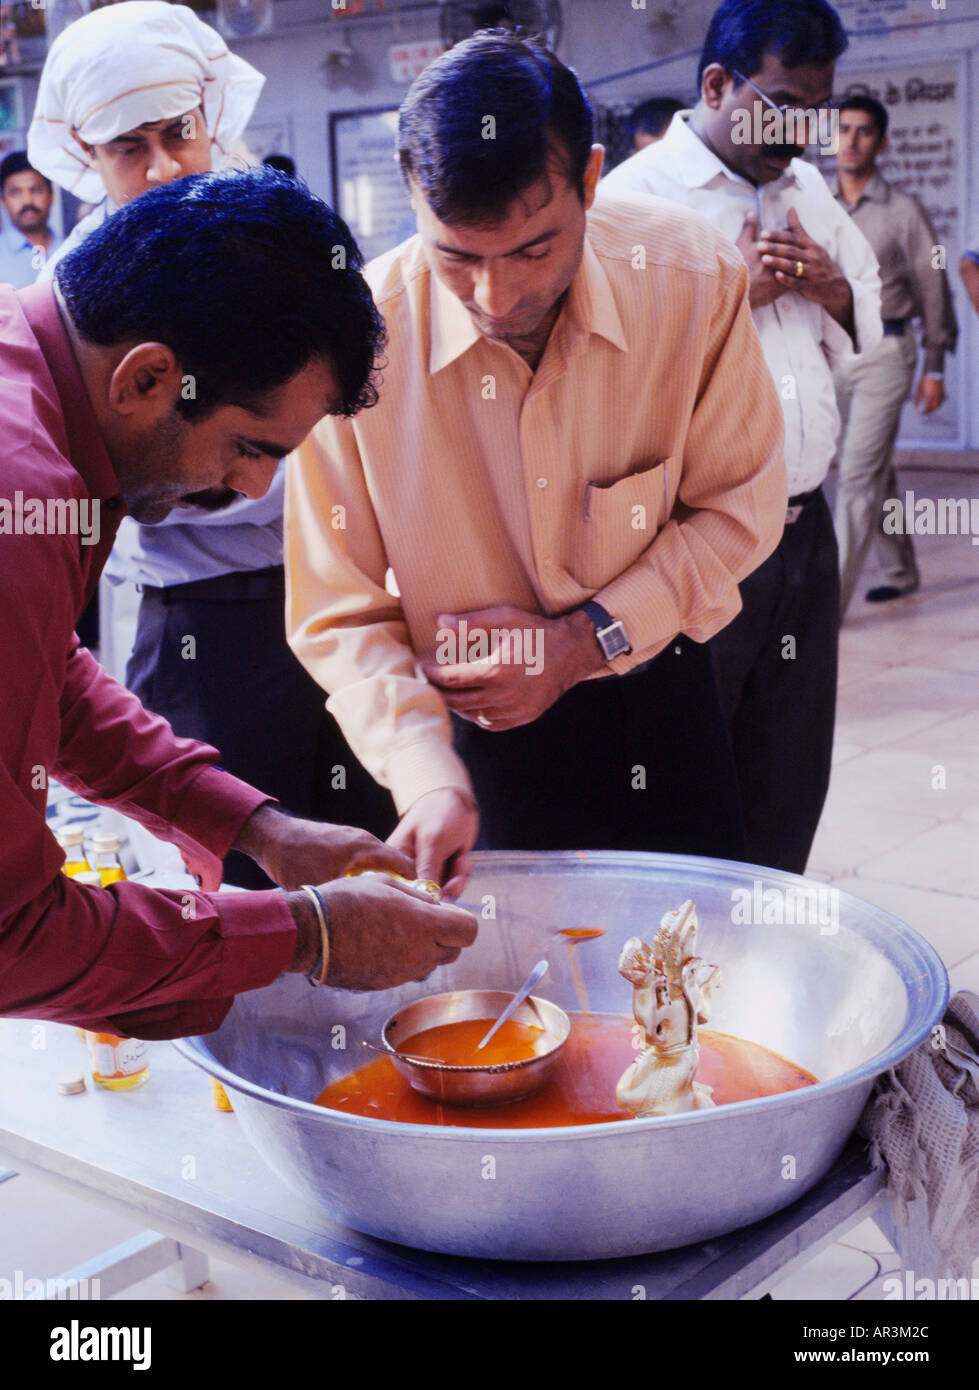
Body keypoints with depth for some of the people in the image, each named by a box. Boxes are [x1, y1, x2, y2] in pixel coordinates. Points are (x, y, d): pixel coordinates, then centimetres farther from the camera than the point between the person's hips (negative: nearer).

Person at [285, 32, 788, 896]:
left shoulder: (693, 279, -17)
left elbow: (738, 508, -5)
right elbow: (338, 614, -15)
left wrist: (587, 640, -17)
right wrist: (426, 778, -29)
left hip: (654, 696, 2)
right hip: (470, 740, -1)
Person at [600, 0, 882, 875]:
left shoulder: (809, 191, 15)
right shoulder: (634, 196, -8)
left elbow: (869, 322, 23)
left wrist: (834, 291, 1)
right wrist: (733, 294, -16)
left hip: (803, 531, 7)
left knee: (792, 778, 14)